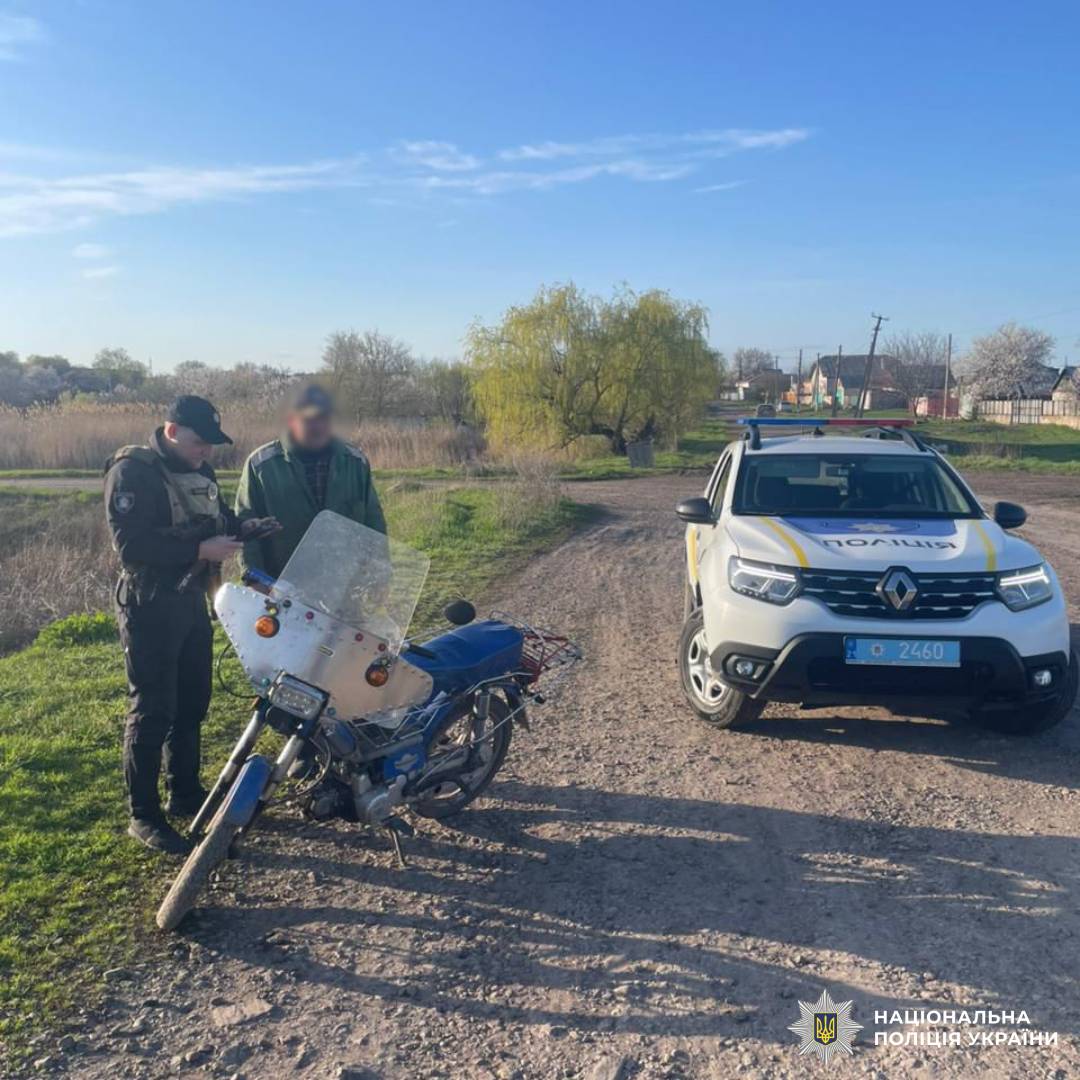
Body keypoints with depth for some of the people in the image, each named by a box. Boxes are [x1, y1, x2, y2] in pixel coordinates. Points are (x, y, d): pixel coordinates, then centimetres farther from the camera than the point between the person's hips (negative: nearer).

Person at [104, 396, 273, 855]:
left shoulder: (200, 472, 10)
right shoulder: (132, 472, -16)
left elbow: (216, 519, 21)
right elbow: (131, 545, -25)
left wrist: (240, 527, -1)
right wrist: (201, 549, -27)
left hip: (191, 599, 9)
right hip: (150, 607, -8)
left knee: (192, 703, 17)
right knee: (152, 710, -4)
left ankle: (185, 793, 32)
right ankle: (143, 816, 8)